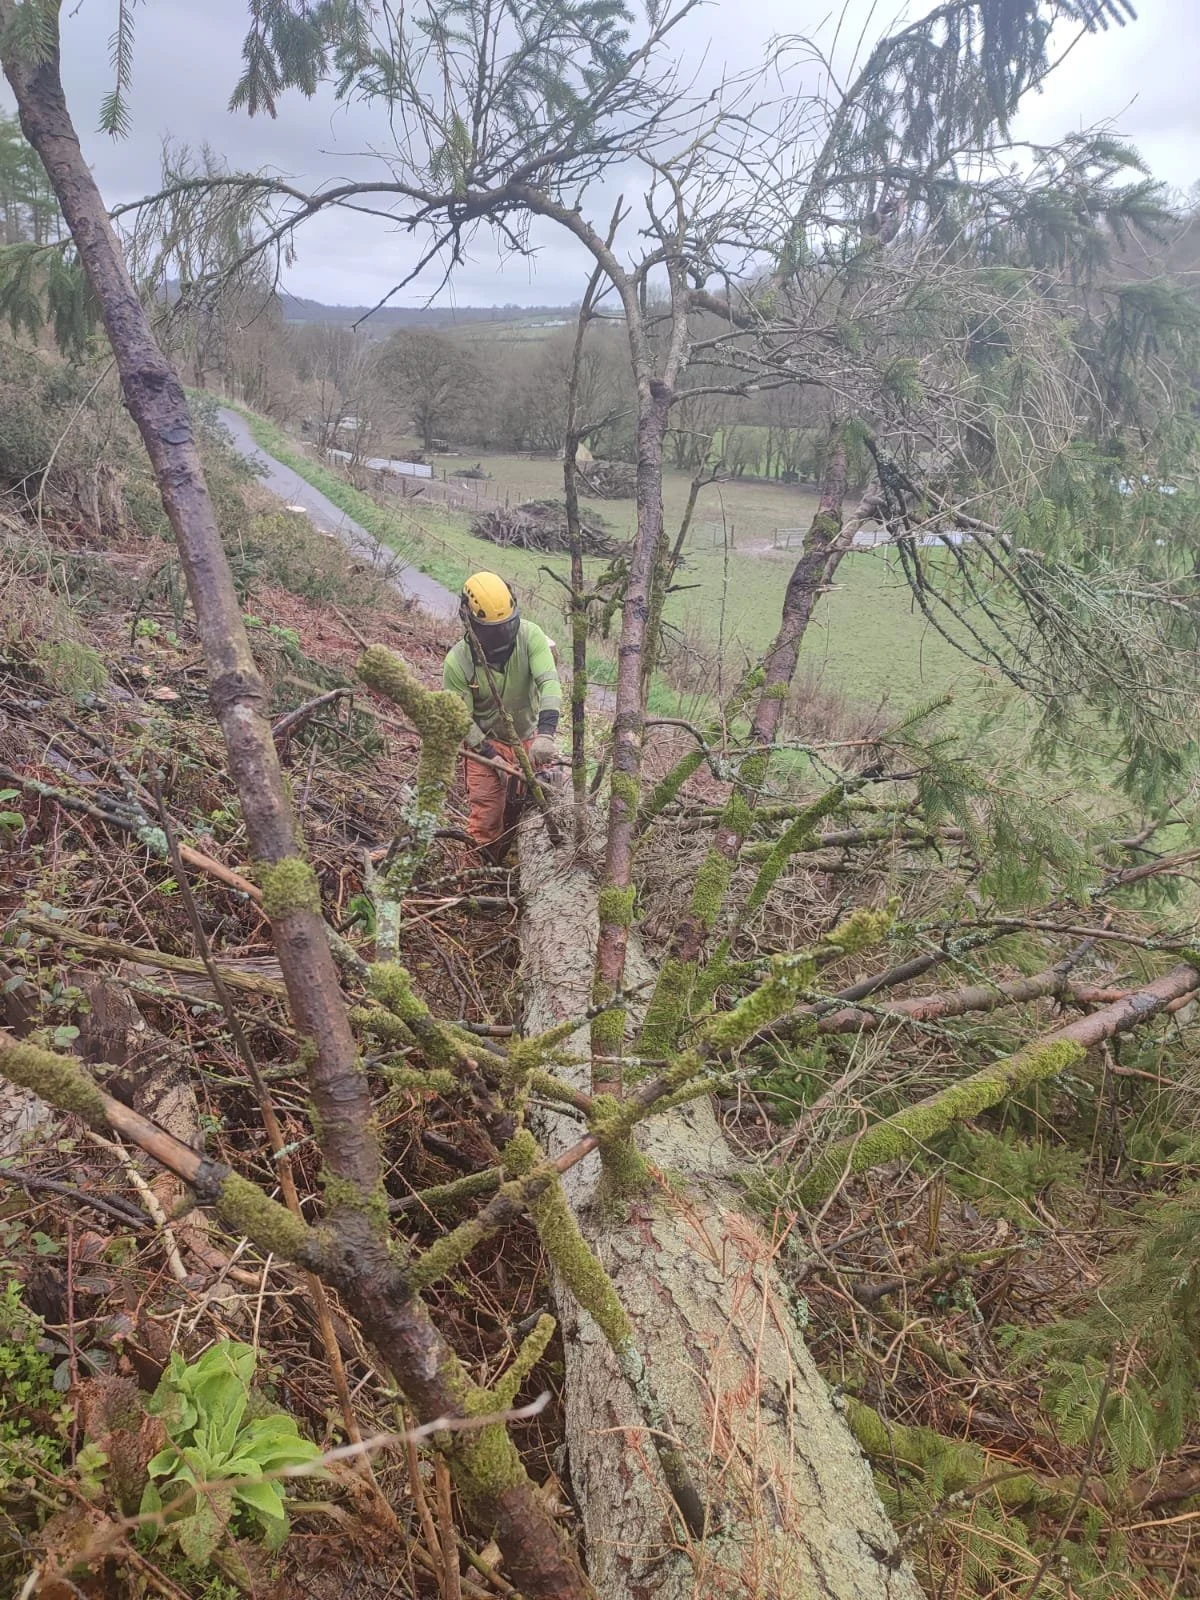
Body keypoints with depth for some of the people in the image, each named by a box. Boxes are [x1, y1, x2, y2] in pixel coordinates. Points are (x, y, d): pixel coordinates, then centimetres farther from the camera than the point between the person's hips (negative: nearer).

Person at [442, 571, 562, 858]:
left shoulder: (529, 636, -19)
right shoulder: (457, 662, -20)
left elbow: (549, 683, -31)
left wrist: (546, 734, -44)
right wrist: (492, 756, -22)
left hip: (530, 740, 2)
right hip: (485, 743, -2)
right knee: (487, 818, -8)